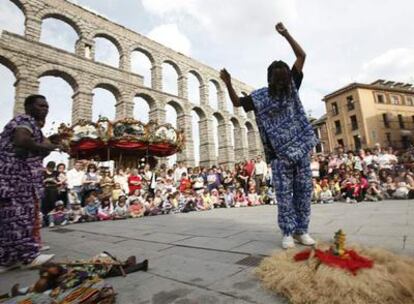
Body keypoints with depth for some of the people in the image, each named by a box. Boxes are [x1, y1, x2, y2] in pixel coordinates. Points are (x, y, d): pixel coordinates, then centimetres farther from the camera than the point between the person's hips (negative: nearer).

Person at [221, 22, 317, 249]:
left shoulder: (292, 86, 7)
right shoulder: (260, 96, 2)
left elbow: (301, 55, 6)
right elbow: (237, 102, 9)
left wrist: (286, 34, -2)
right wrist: (228, 84, -7)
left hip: (301, 147, 3)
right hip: (280, 152, -2)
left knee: (304, 189, 6)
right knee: (284, 192, -1)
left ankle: (301, 230, 18)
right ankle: (287, 232, 10)